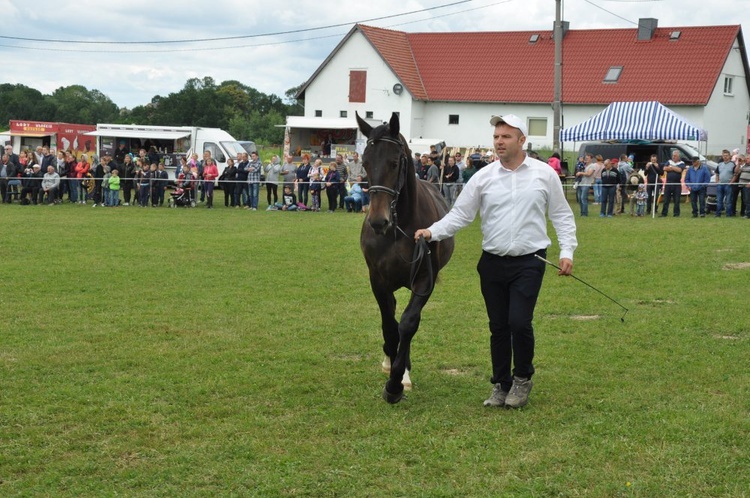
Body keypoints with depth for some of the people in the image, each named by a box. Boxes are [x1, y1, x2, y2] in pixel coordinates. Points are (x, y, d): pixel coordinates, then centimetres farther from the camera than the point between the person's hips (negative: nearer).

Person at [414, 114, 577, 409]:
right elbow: (460, 214, 3)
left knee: (519, 322, -12)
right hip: (493, 263, 2)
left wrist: (567, 251, -4)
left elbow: (561, 215, 6)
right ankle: (501, 385, 24)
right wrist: (432, 232, -12)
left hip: (528, 263, -2)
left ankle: (523, 378, 13)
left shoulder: (544, 174, 0)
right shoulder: (483, 177, 2)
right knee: (498, 327, 9)